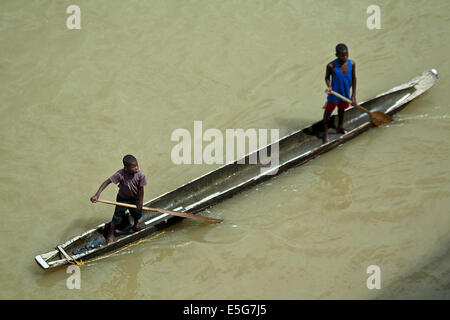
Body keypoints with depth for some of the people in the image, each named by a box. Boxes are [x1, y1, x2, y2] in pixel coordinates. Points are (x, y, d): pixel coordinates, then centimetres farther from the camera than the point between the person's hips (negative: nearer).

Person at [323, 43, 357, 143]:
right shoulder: (331, 66, -24)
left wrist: (353, 96, -2)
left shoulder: (351, 64, -14)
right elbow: (327, 77, -6)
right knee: (328, 111, 7)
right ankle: (325, 134, 23)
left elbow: (353, 79, -3)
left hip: (345, 93, 4)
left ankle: (340, 127, 51)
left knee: (341, 109, 26)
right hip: (334, 93, -4)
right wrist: (329, 87, -27)